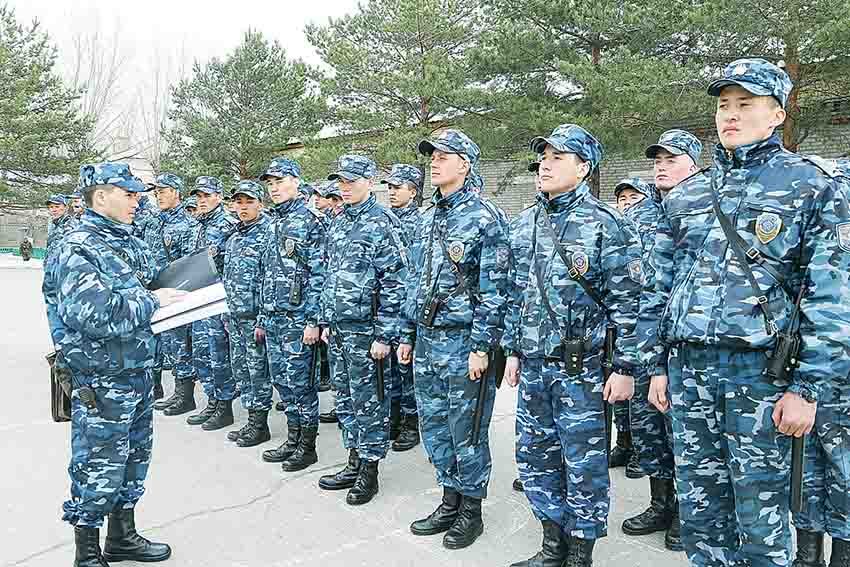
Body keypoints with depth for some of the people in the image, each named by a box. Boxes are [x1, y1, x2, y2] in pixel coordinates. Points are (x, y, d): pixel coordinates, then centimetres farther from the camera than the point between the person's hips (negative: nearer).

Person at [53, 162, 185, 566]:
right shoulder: (78, 248, -15)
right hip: (101, 381, -8)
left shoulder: (132, 242, 10)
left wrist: (173, 287, 0)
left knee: (134, 460, 19)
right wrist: (152, 301, -19)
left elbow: (153, 281, 21)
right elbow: (94, 313, -27)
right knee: (98, 472, 4)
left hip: (139, 374, 8)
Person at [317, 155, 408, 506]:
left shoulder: (382, 223, -11)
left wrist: (384, 335, -17)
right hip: (337, 329, 8)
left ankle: (369, 471, 15)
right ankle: (354, 463, 28)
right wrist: (325, 321, 16)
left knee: (368, 401, 2)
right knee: (345, 399, 15)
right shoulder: (339, 223, 13)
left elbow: (394, 284, -15)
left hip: (364, 330, -8)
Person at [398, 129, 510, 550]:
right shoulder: (428, 218, 14)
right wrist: (407, 335, 15)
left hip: (464, 341, -8)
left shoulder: (483, 217, -9)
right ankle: (450, 502, 30)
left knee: (466, 430, 4)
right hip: (427, 340, 8)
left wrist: (481, 346, -18)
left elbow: (494, 289, -14)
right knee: (433, 425, 14)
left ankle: (471, 510, 20)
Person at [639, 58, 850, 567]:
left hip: (758, 371, -4)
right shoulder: (685, 196, 12)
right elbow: (658, 287, 14)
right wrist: (658, 366, 10)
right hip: (687, 369, 5)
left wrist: (808, 387, -12)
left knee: (761, 518, 6)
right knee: (699, 506, 14)